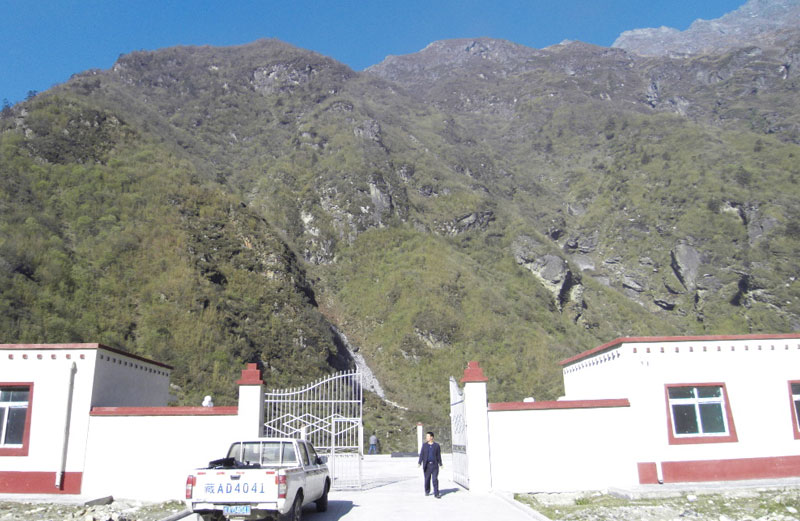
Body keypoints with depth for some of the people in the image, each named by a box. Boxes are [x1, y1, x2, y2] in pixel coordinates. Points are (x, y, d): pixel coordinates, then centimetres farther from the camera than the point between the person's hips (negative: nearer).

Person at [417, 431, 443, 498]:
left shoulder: (436, 445, 2)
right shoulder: (424, 445, 5)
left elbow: (438, 455, 6)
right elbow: (421, 454, 1)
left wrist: (440, 464, 7)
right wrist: (419, 463, -9)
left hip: (434, 465, -1)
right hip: (427, 465, 1)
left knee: (435, 479, -7)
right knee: (427, 479, 9)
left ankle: (436, 494, -4)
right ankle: (427, 491, 28)